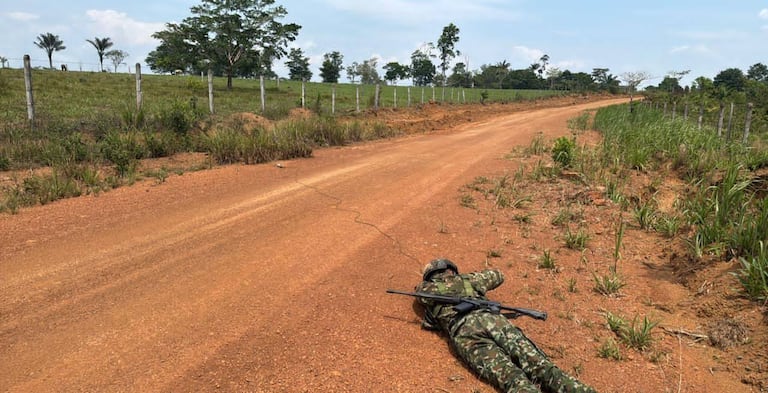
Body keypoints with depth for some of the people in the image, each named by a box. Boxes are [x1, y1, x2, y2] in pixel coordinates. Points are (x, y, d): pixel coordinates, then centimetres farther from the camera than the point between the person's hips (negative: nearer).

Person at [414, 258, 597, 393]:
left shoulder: (426, 289, 28)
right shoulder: (467, 280, 36)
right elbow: (498, 275, 53)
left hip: (465, 330, -3)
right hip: (493, 319, 3)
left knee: (511, 377, -22)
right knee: (540, 366, -11)